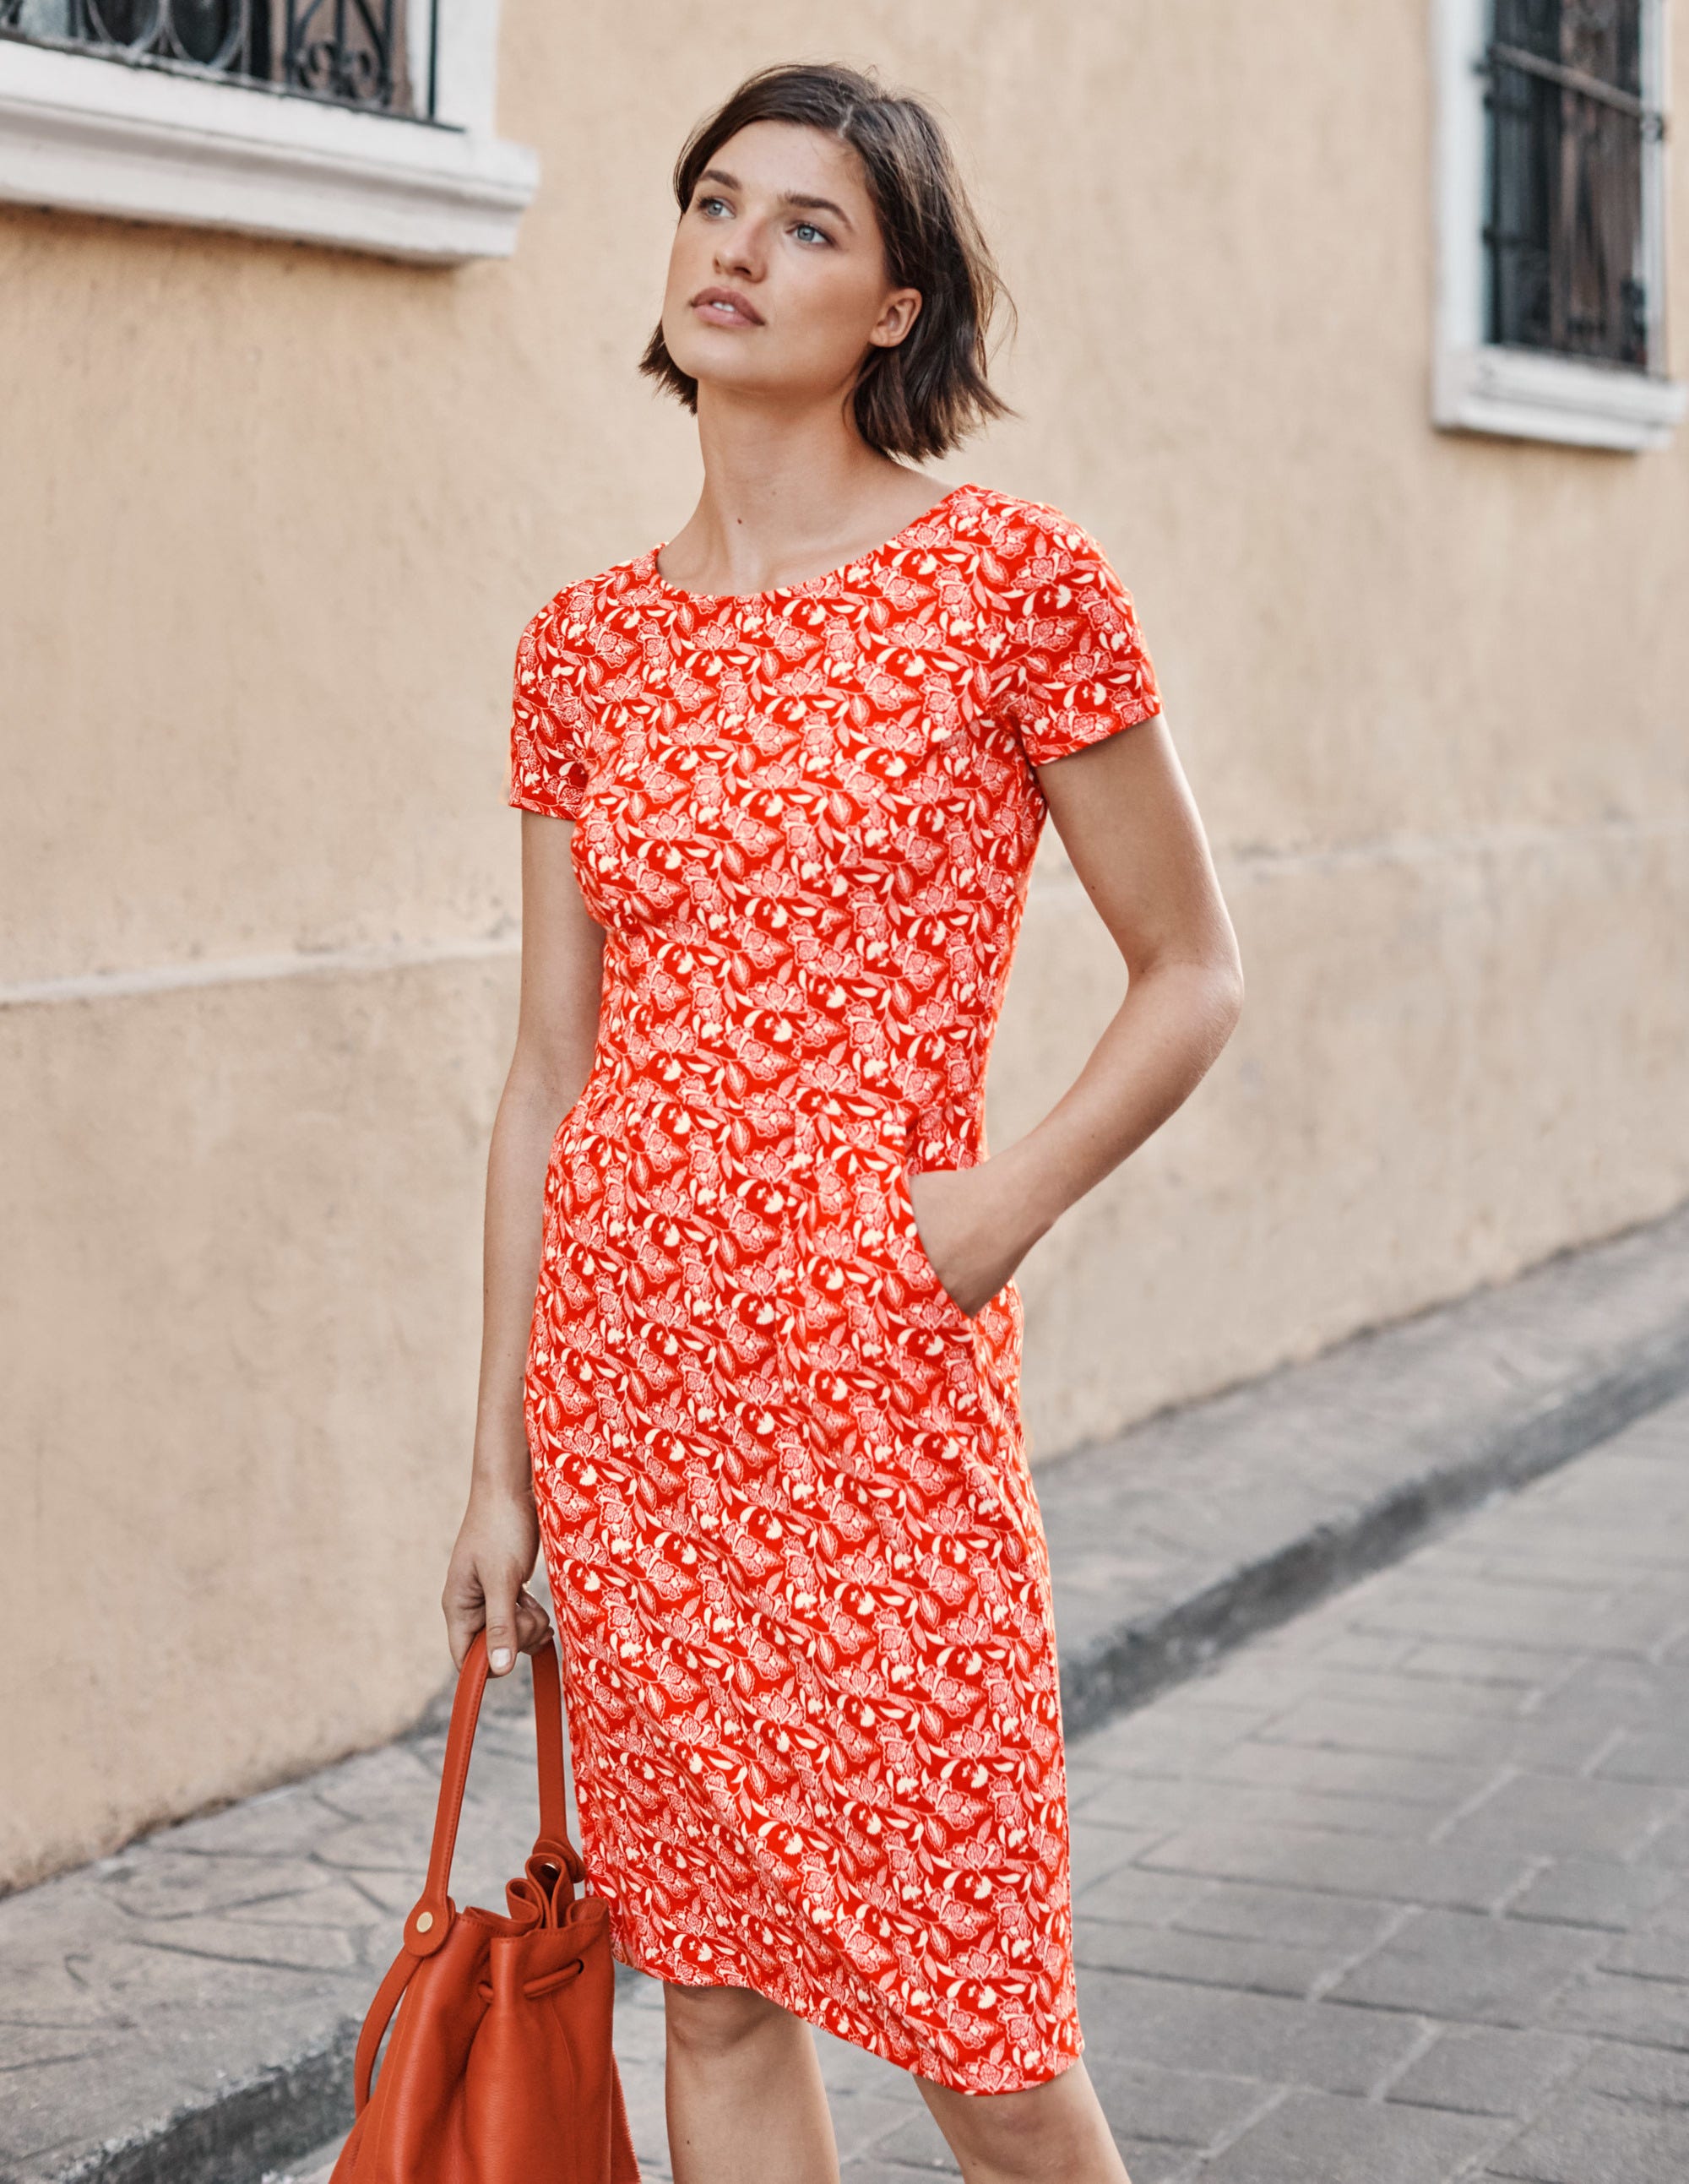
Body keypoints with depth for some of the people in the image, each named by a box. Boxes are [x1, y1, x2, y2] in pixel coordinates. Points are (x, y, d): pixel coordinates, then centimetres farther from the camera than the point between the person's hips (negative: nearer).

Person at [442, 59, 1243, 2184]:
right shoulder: (586, 645, 7)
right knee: (716, 1991, 12)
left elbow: (1191, 972, 1)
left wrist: (1006, 1205, -13)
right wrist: (499, 1466, 10)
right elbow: (551, 1071, 9)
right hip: (623, 1357, 4)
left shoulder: (1010, 580, -5)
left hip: (874, 1372, -4)